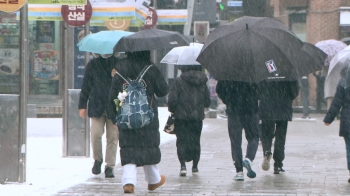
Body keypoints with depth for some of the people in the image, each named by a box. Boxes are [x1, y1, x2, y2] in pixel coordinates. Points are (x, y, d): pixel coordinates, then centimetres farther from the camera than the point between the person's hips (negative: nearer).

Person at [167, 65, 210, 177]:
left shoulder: (179, 81, -10)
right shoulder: (202, 83, 3)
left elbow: (172, 99, -12)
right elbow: (207, 102, 7)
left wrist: (172, 109, 8)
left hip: (182, 116, -3)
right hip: (197, 117, 4)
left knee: (182, 141, 0)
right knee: (196, 141, 13)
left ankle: (183, 165, -15)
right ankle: (195, 166, 17)